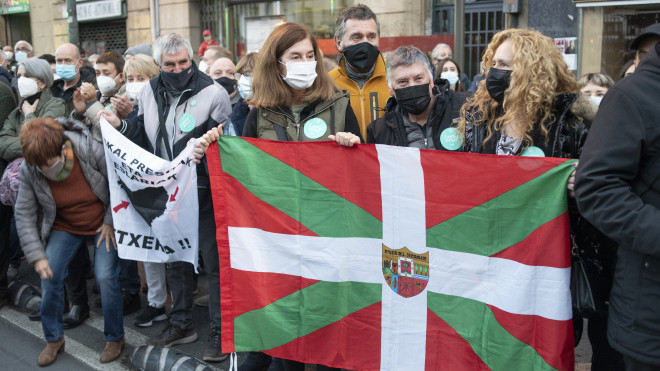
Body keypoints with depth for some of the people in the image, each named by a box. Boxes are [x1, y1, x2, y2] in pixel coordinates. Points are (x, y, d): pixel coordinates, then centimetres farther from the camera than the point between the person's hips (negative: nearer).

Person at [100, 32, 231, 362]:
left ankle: (219, 331, 16)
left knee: (214, 261, 2)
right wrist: (120, 126, -5)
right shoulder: (150, 93, 7)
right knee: (174, 259, 18)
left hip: (204, 192, -6)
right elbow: (143, 136, 13)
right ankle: (181, 324, 36)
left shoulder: (213, 93, -10)